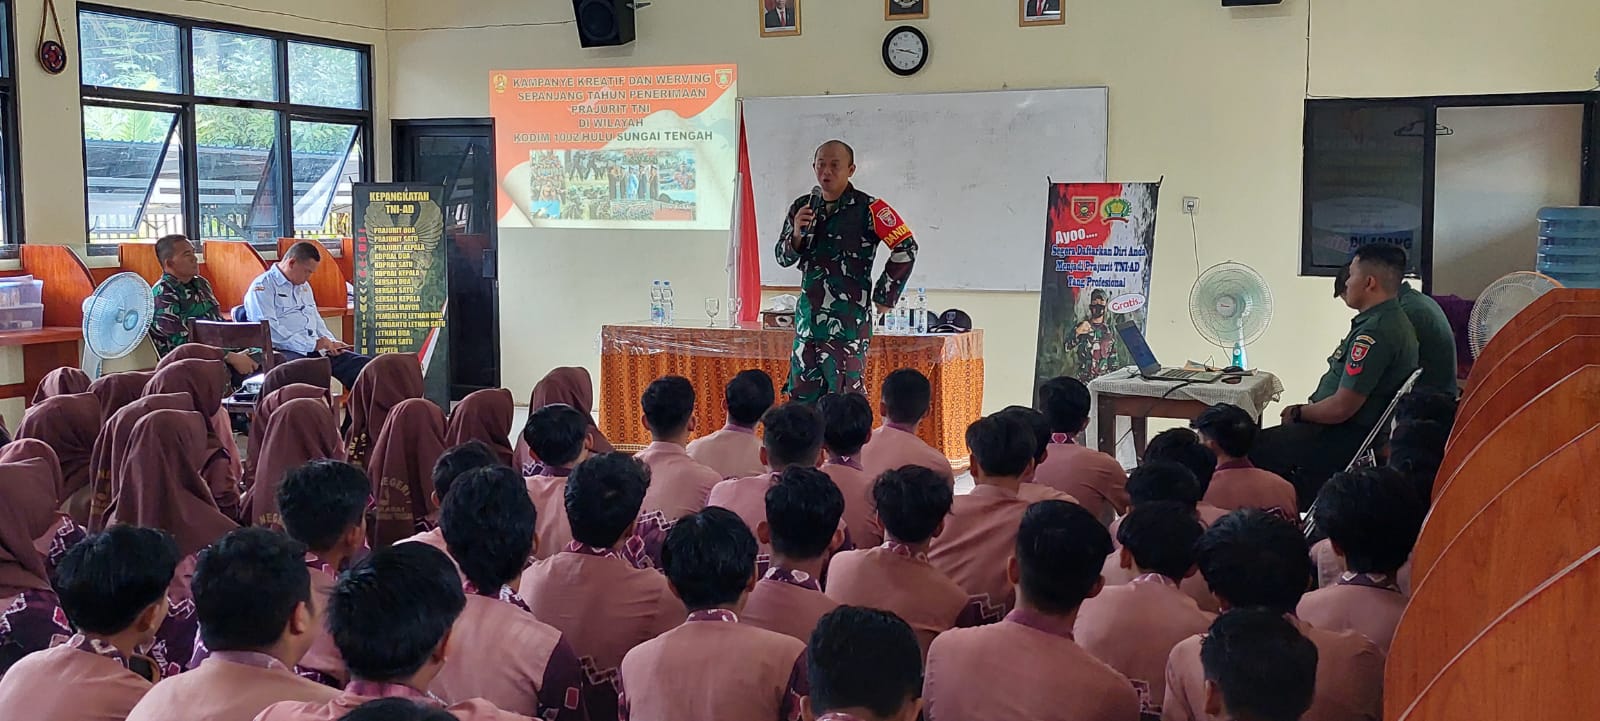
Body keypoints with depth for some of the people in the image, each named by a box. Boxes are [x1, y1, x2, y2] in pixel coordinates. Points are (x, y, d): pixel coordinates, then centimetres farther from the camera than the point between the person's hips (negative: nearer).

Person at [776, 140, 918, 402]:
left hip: (848, 320, -6)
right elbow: (782, 258, 14)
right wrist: (797, 235, -8)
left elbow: (906, 248, -8)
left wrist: (885, 297, -5)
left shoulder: (867, 208, -5)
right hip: (808, 318, 6)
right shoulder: (802, 207, 12)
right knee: (801, 398, 7)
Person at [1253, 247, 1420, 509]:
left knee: (1252, 449, -10)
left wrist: (1298, 413, -7)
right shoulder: (1394, 320, 10)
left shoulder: (1374, 333, -25)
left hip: (1347, 439, -11)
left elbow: (1341, 408, -25)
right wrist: (1306, 410, 12)